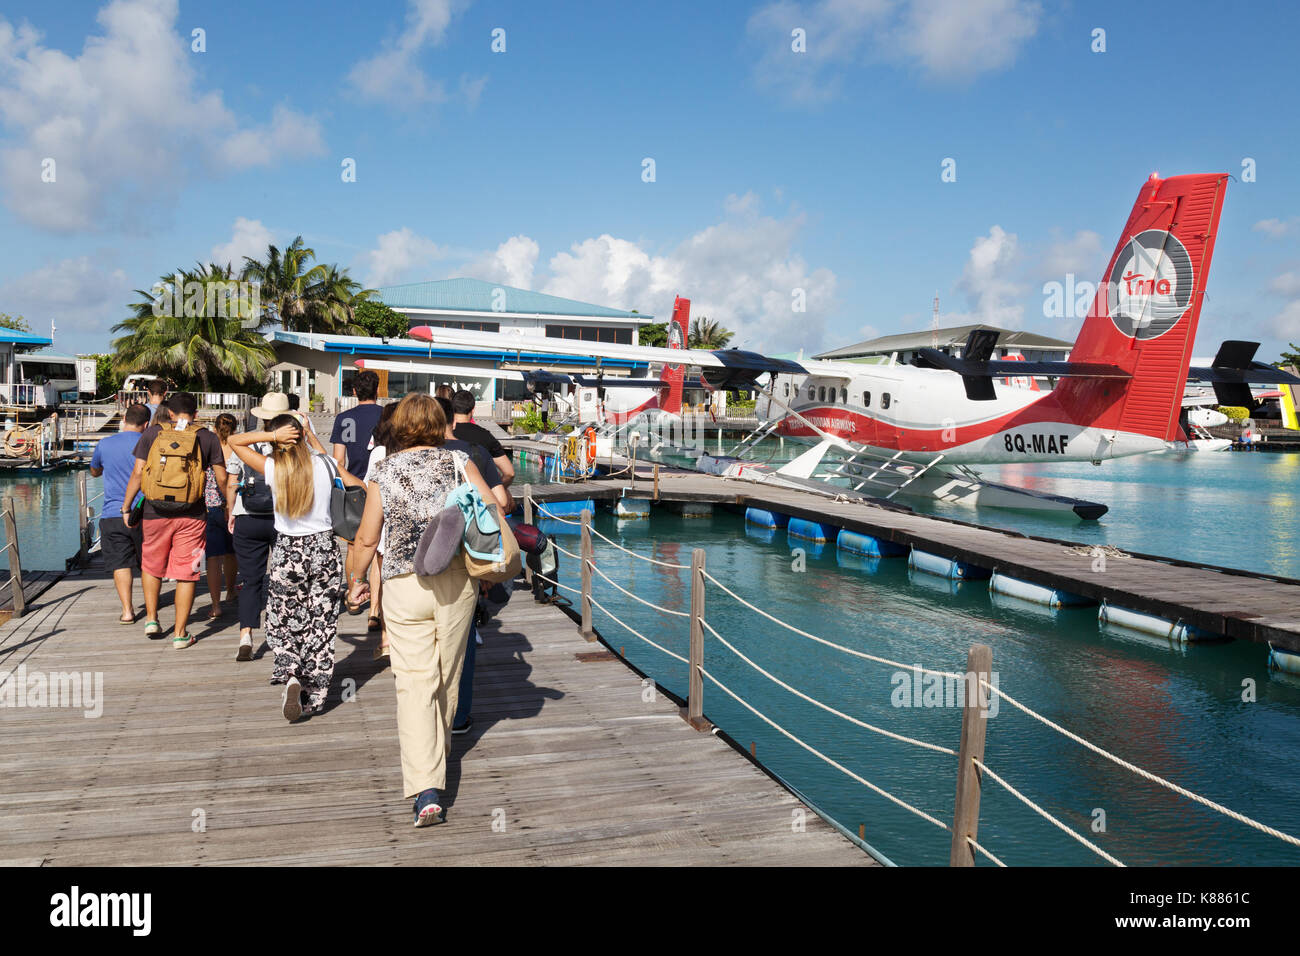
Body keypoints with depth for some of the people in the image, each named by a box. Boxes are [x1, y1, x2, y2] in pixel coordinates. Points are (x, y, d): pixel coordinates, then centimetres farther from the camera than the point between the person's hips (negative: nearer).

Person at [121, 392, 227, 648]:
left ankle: (151, 618, 25)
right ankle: (180, 633, 9)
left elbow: (138, 473, -1)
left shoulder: (152, 433, 2)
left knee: (152, 566, 23)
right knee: (186, 574, 5)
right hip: (192, 514, -1)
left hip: (156, 512, 1)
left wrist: (126, 506, 7)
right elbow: (221, 478, 0)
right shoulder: (207, 437, 1)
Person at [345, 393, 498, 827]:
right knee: (447, 679, 18)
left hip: (404, 584, -1)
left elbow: (366, 539, 3)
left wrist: (355, 581, 19)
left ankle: (426, 789, -13)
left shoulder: (383, 471, 3)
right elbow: (493, 513, -3)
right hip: (457, 580, 1)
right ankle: (438, 754, 39)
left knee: (415, 683, -3)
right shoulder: (458, 462, 3)